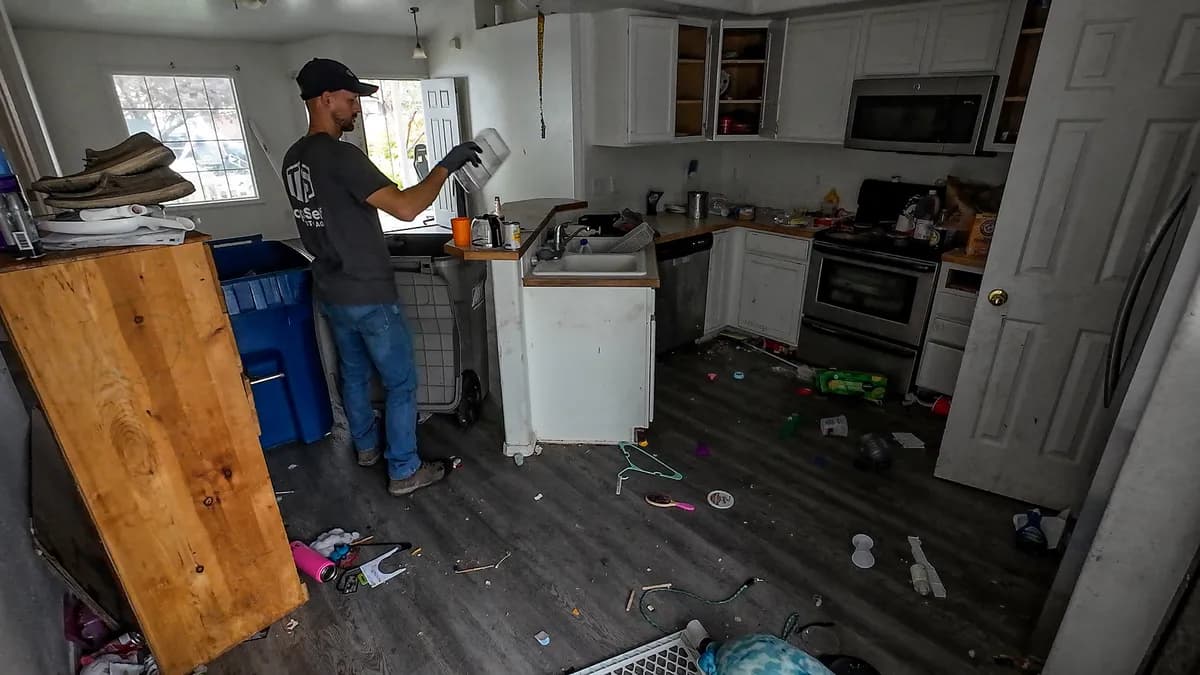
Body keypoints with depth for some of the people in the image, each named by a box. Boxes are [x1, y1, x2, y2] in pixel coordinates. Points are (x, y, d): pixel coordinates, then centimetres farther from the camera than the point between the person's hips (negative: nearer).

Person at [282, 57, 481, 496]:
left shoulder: (294, 159, 8)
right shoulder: (339, 155, -21)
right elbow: (406, 208, -29)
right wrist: (446, 166, -19)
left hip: (330, 293, 9)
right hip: (368, 296, -9)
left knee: (353, 373, 23)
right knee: (401, 383, 3)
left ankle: (366, 445, 42)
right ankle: (404, 472, 14)